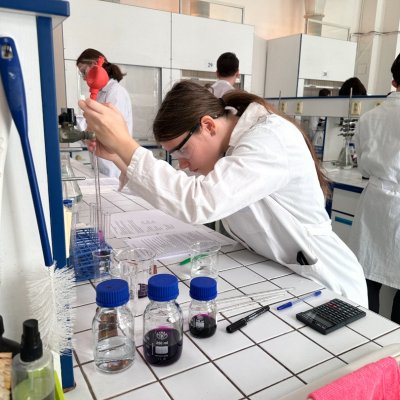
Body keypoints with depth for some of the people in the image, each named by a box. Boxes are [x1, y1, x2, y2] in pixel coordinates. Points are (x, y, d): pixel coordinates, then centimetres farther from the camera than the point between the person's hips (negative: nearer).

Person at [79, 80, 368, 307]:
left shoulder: (271, 140, -25)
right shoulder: (231, 142, 2)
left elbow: (197, 202, -36)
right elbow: (178, 194, 2)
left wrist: (124, 143, -32)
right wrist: (118, 157, -5)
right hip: (275, 277, 7)